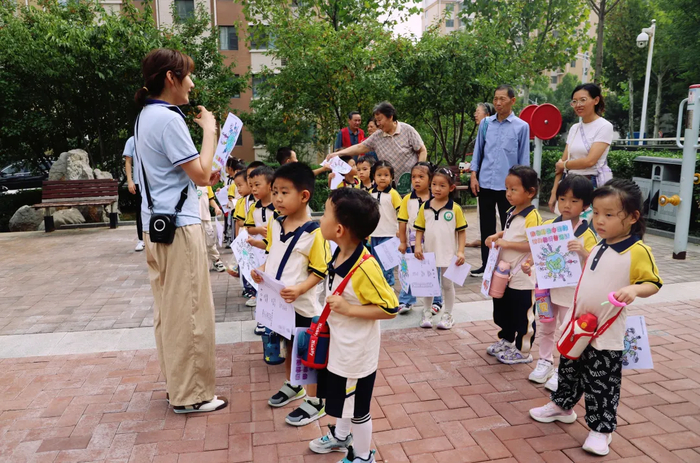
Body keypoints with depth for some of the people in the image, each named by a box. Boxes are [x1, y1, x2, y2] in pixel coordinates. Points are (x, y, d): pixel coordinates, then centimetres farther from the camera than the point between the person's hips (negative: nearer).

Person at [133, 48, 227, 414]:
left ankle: (175, 381, 28)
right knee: (189, 311, -1)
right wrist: (209, 129, -6)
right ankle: (190, 394, 10)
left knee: (168, 308, 16)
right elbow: (201, 174, -15)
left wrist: (203, 179, 13)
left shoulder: (146, 116, 14)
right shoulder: (168, 118, -16)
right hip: (178, 226, -10)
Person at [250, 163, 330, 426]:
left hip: (301, 303, -7)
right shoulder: (274, 226, 1)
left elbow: (320, 271, -17)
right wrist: (261, 271, -3)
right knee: (289, 346, 25)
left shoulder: (313, 233, -20)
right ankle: (292, 386, 46)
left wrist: (300, 289, -30)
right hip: (278, 301, 7)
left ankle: (314, 401, 24)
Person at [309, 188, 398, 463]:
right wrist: (330, 316, 8)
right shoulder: (339, 255, -4)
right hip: (339, 344, 8)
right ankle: (341, 436, 53)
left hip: (356, 351, -8)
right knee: (341, 397, 29)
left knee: (357, 406, 13)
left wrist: (348, 309, -28)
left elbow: (390, 309, -25)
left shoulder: (365, 268, -31)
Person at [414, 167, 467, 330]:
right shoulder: (424, 207, -1)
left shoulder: (455, 208, -8)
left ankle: (447, 315, 26)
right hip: (429, 253, 3)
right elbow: (419, 229, 3)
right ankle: (427, 314, 30)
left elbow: (462, 231, -5)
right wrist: (418, 246, -10)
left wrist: (461, 251, -12)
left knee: (447, 285, 12)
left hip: (449, 254, -2)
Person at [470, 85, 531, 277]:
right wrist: (473, 175, 3)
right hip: (485, 183, 3)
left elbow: (524, 158, 2)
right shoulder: (486, 123, 6)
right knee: (486, 226, 11)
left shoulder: (521, 126, -1)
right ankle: (486, 264, 22)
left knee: (508, 228, 6)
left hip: (508, 185, -3)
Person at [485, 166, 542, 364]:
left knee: (522, 316, 7)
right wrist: (496, 236, 3)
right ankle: (505, 341, 42)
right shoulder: (511, 212, 7)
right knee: (503, 310, 23)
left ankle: (522, 352, 22)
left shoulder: (532, 217, -21)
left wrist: (507, 244, -27)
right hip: (505, 274, 9)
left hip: (522, 278, -9)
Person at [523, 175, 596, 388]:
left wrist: (582, 252, -35)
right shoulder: (547, 226, -2)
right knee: (546, 329, 19)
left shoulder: (587, 234, -13)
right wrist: (528, 263, -14)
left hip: (570, 291, -4)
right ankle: (545, 363, 35)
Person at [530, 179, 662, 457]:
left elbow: (653, 283, -14)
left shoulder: (638, 251, -16)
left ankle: (600, 429, 21)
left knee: (602, 384, 4)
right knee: (569, 369, 21)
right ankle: (562, 406, 41)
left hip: (606, 333, -7)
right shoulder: (599, 247, 7)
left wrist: (634, 290, -32)